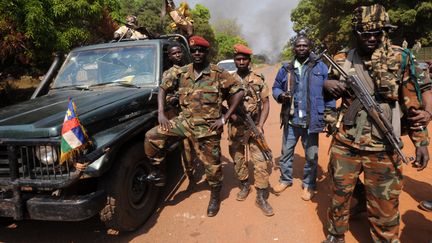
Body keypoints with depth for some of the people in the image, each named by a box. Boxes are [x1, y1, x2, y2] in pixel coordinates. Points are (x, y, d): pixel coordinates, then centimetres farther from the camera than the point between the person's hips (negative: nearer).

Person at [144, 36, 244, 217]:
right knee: (151, 136, -12)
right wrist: (161, 113, 0)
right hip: (184, 121, 3)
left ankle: (215, 197, 33)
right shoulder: (181, 73, 3)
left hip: (208, 127, -3)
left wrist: (224, 118, -11)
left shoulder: (218, 74, -7)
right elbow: (163, 88, 12)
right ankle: (157, 172, 8)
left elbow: (239, 92, -8)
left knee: (212, 164, 7)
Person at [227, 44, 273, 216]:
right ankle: (244, 185, 36)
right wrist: (230, 114, -14)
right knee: (238, 159, 13)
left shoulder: (258, 80, 1)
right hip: (235, 127, 2)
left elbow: (266, 103, 1)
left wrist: (260, 125, -10)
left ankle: (261, 197, 8)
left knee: (260, 161, -3)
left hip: (254, 126, -1)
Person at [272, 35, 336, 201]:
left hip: (311, 120, -2)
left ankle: (309, 185, 29)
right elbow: (275, 88, 14)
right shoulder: (286, 69, 8)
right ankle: (285, 179, 33)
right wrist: (280, 95, -9)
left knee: (311, 156, 10)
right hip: (291, 120, 2)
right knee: (286, 152, 13)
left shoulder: (321, 67, 1)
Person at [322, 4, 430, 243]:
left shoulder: (399, 58, -1)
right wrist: (326, 84, -7)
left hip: (383, 148, -2)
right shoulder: (342, 60, 3)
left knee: (384, 208, 9)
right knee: (339, 196, 16)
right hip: (344, 144, 2)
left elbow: (412, 102, 2)